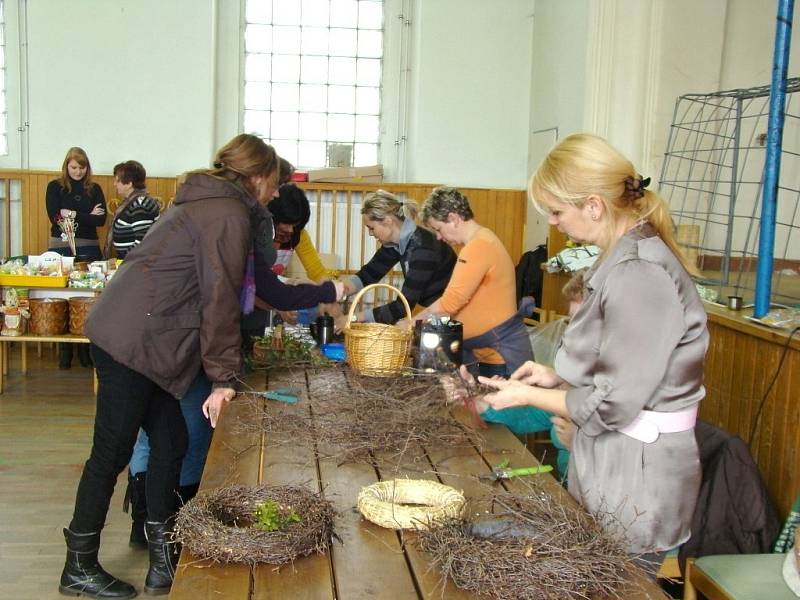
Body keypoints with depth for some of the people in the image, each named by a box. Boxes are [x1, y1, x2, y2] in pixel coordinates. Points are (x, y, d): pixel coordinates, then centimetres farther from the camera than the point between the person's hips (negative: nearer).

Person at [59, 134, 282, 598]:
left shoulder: (210, 203, 18)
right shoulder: (229, 215, -12)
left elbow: (216, 291, 25)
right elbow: (220, 300, -16)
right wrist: (226, 378, -13)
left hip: (137, 340, 10)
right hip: (133, 342, -10)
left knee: (170, 442, 11)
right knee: (112, 453, 1)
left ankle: (164, 559, 18)